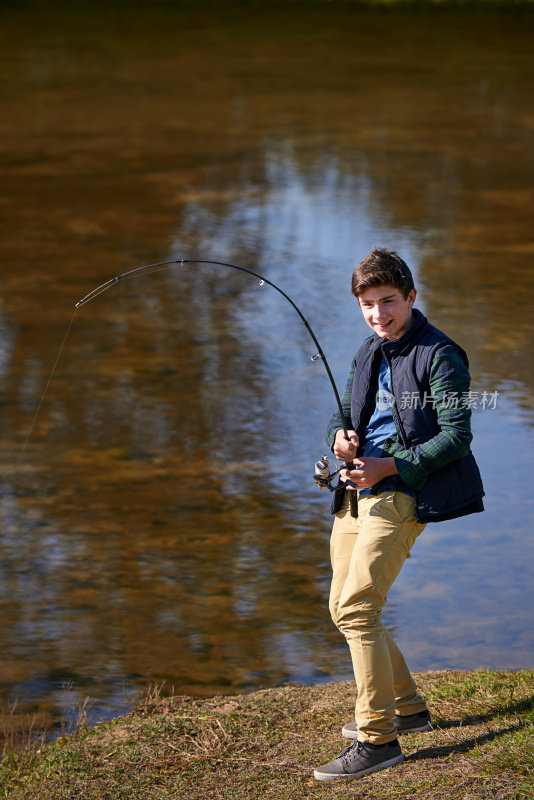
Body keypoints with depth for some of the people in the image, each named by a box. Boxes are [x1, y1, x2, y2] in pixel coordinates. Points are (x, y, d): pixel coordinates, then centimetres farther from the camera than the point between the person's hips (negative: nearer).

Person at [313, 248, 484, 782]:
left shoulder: (439, 356, -9)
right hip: (356, 492, 9)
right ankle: (407, 708, 30)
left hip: (400, 493, -9)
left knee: (356, 608, -18)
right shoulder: (368, 353, 16)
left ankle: (378, 739, -14)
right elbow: (343, 412, 22)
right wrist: (341, 436, -3)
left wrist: (388, 466, -21)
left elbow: (456, 435, -14)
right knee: (344, 610, 14)